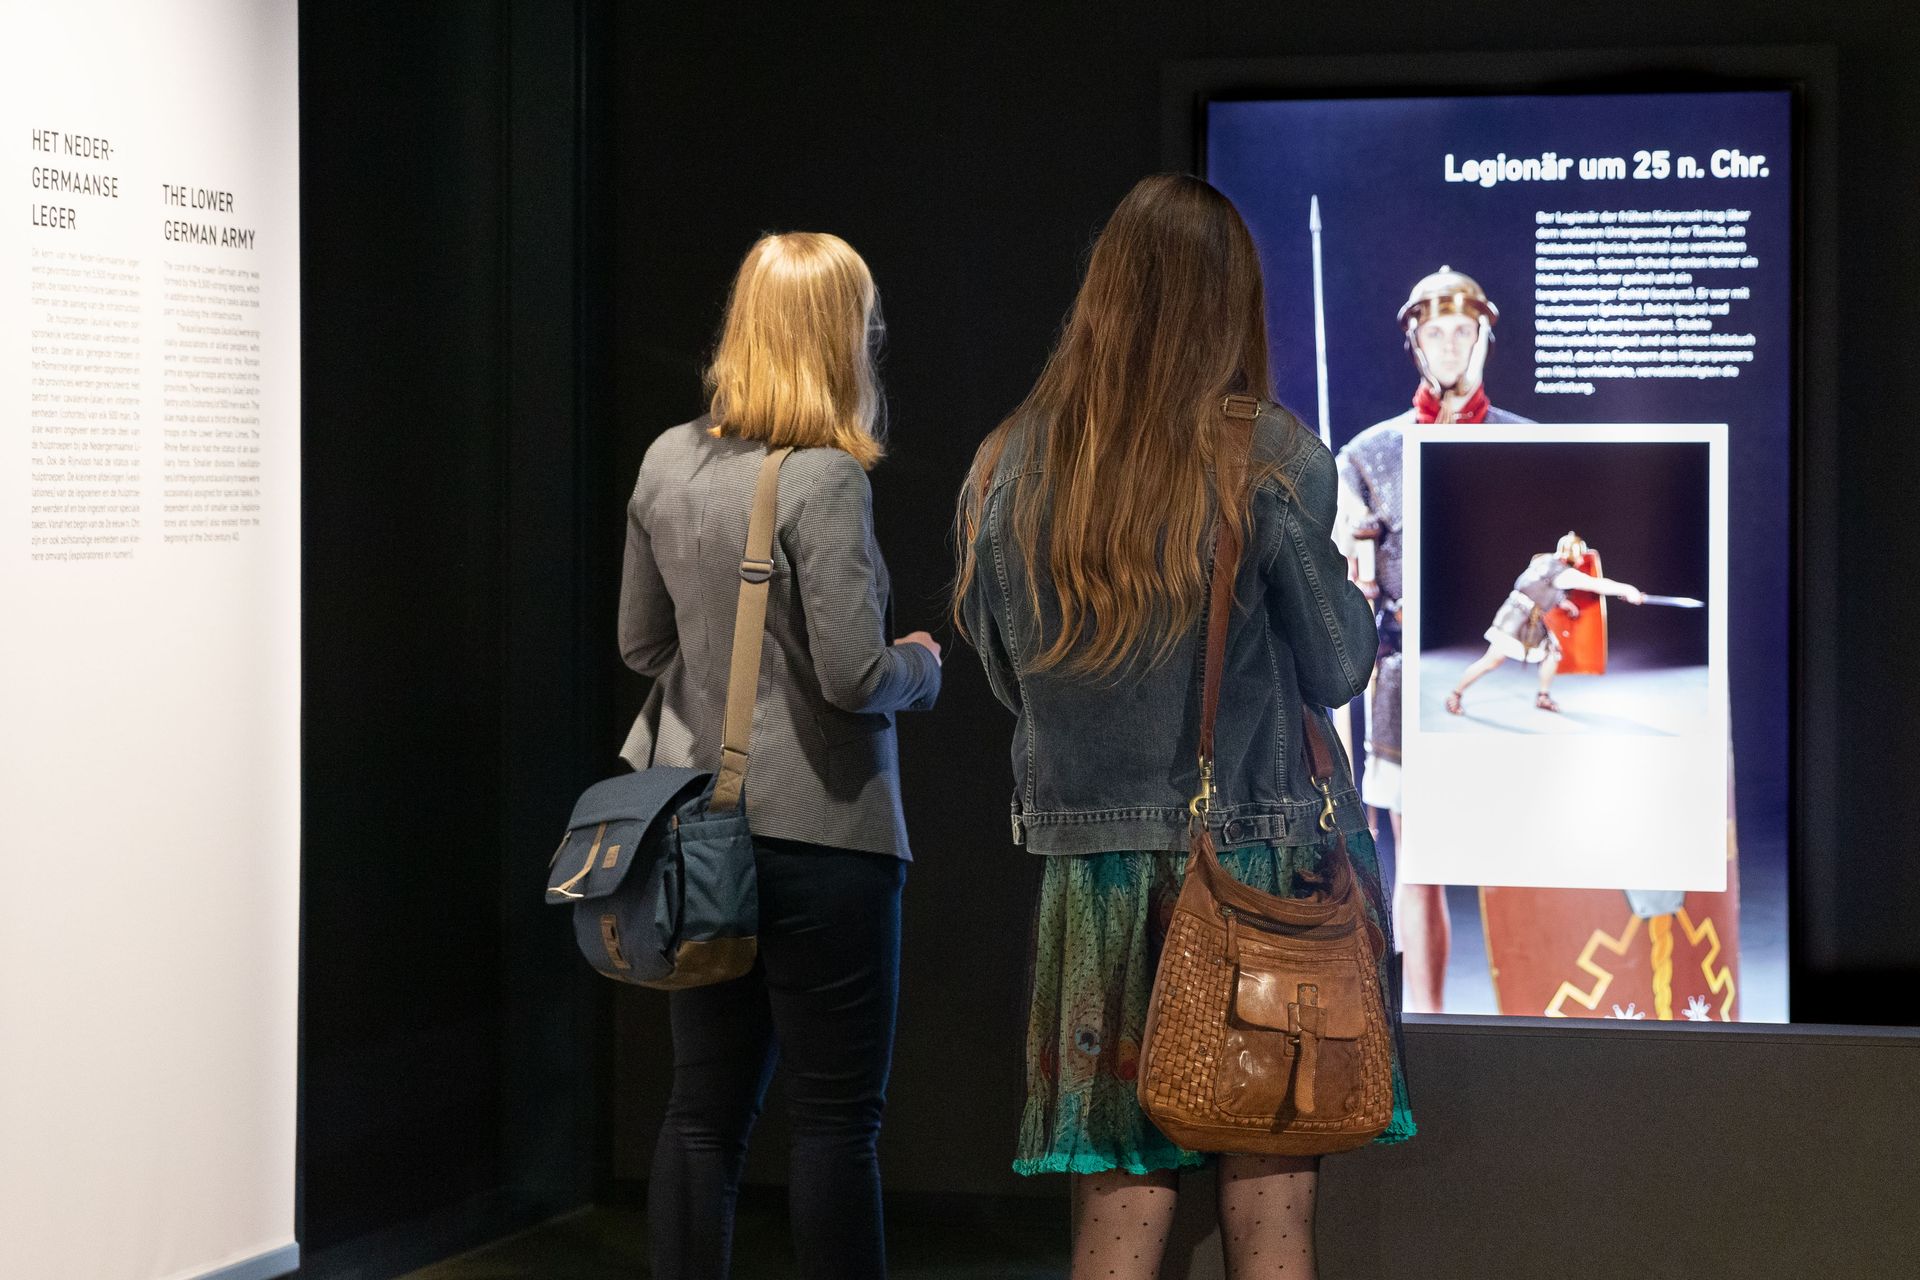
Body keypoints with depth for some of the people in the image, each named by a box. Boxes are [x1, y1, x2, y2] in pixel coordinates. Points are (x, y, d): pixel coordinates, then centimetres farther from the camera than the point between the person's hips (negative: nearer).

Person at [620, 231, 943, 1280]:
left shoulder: (668, 460, 4)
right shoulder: (825, 480, -17)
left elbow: (641, 642, 13)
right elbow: (853, 675, -19)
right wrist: (919, 665, 1)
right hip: (819, 831, -7)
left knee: (704, 1107, 12)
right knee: (836, 1119, 2)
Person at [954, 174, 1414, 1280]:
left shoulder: (1007, 470, 1)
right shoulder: (1272, 461, -8)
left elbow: (1007, 676, 10)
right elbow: (1335, 670, 0)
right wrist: (1359, 601, 19)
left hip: (1093, 869, 3)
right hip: (1260, 861, -3)